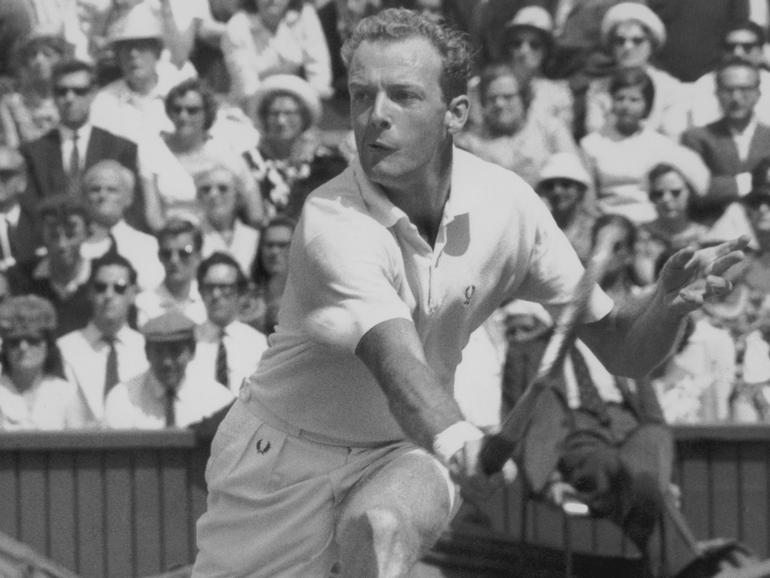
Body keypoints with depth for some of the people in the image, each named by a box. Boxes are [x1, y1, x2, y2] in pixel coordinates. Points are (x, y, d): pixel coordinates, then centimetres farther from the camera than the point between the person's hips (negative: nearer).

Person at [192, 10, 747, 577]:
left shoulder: (505, 204, -12)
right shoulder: (332, 224, -27)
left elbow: (621, 350, -7)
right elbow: (397, 361, -43)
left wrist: (668, 302, -30)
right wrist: (455, 439, -64)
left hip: (404, 454, 2)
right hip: (285, 455, -1)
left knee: (383, 524, -30)